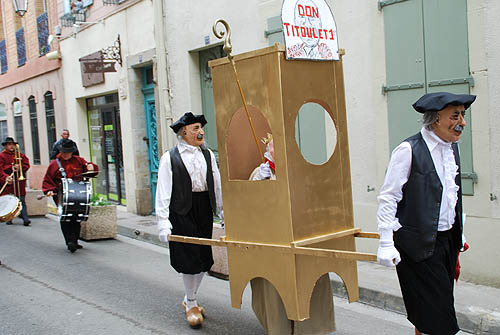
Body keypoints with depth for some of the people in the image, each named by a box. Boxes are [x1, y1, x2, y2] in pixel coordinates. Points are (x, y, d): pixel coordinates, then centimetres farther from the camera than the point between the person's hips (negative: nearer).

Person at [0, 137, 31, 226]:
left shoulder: (21, 155, 17)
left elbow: (26, 165, 10)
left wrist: (20, 168, -9)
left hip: (20, 181, 2)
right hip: (8, 182, -2)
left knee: (22, 200, -3)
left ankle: (25, 219, -9)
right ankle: (8, 219, 10)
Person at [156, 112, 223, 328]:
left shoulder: (208, 155, 9)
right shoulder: (170, 158, -4)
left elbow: (217, 185, 12)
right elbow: (163, 192, -7)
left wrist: (222, 212, 11)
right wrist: (163, 221, -13)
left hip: (205, 210, 5)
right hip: (182, 212, -4)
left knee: (204, 258, 10)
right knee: (189, 259, 0)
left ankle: (190, 299, 31)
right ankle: (191, 305, 20)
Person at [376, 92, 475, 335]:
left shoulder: (452, 148, 10)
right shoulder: (409, 150, -14)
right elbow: (387, 198, -14)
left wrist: (458, 234, 20)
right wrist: (386, 244, -17)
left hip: (447, 240, 7)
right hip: (419, 243, -7)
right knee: (435, 313, -3)